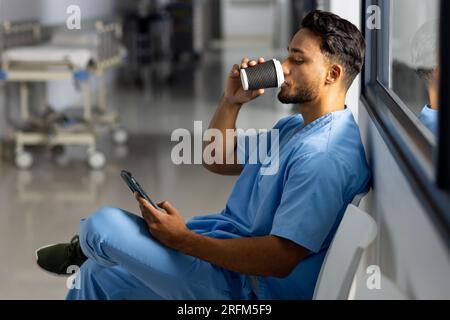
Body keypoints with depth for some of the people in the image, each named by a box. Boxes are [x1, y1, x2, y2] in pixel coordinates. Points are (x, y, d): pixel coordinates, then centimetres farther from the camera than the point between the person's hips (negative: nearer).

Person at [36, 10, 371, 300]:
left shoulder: (325, 156, -25)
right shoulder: (294, 128, 11)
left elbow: (280, 260, -30)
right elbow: (218, 160, 21)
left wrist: (182, 239, -26)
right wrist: (231, 102, 2)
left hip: (245, 287, -10)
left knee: (102, 225, -11)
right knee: (97, 274, 13)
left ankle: (82, 249, 24)